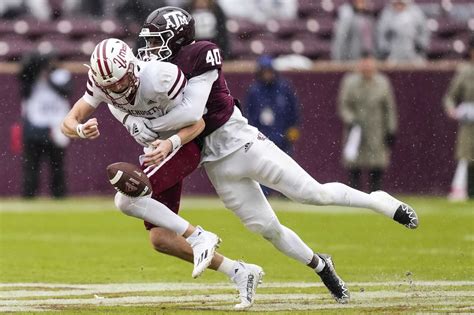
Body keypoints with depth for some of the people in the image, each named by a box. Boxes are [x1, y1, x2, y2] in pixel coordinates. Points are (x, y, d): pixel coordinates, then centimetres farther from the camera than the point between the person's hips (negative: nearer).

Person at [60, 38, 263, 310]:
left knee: (126, 199, -27)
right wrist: (81, 130, -34)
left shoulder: (160, 76, -28)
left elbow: (198, 122, -21)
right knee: (160, 239, 0)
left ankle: (198, 237, -16)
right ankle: (240, 273, 7)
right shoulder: (102, 82, -11)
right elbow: (69, 123, -10)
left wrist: (171, 143, -40)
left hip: (182, 146, -7)